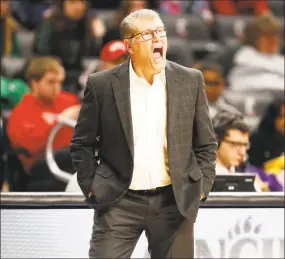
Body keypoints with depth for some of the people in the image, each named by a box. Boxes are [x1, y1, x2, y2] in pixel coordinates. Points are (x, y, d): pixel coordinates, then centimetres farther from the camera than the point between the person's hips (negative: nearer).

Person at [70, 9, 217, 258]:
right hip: (119, 201, -1)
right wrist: (91, 188, -2)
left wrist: (202, 187, 1)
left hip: (175, 201, 2)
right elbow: (82, 144, 5)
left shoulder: (190, 81, 3)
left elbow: (206, 143, 9)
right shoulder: (102, 85, -2)